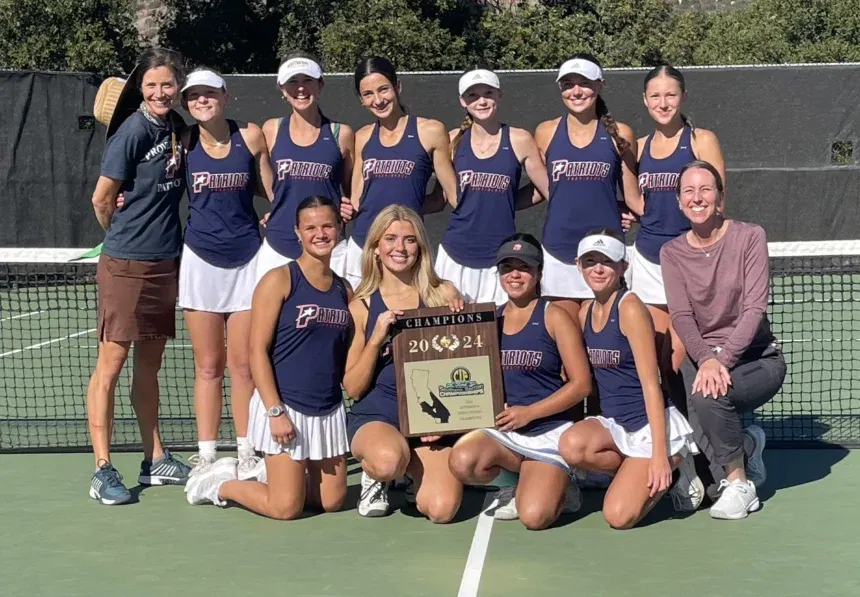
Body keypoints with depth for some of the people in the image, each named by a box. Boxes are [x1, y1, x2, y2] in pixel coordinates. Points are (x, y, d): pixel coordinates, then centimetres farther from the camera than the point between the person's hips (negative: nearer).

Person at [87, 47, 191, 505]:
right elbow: (102, 199, -9)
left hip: (165, 262, 7)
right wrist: (121, 233, 7)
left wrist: (160, 236, 8)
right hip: (126, 264, -7)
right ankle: (102, 470, 2)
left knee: (150, 364, 15)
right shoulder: (133, 130, -14)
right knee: (111, 363, -3)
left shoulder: (177, 127, 6)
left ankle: (155, 461, 23)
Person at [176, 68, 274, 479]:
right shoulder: (182, 143, 1)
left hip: (247, 259, 0)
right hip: (201, 260, 0)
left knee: (243, 364, 3)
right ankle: (206, 456, 12)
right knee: (208, 365, 4)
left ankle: (246, 453, 14)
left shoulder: (250, 136, -1)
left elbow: (273, 191, 7)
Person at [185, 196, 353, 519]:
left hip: (330, 410, 6)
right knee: (286, 508, -7)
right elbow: (258, 350, -12)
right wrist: (275, 411, -17)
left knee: (332, 500, 6)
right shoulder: (279, 280, -7)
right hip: (285, 405, -6)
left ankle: (260, 476, 29)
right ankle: (220, 484, 20)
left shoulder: (344, 289, 11)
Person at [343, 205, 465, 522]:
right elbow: (352, 388, 1)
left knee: (441, 509, -22)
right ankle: (373, 476, 2)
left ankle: (415, 472, 14)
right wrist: (376, 338, -12)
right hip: (375, 416, -1)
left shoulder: (444, 294, 4)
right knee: (388, 459, -37)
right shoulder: (361, 306, 3)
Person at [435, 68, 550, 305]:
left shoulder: (519, 141, -1)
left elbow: (546, 190, 4)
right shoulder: (454, 140, 4)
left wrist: (504, 203, 1)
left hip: (500, 258, -2)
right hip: (456, 256, 2)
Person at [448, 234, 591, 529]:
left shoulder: (553, 316, -1)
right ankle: (541, 475, -1)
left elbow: (581, 383, -6)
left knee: (534, 517, -25)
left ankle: (558, 485, 13)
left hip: (548, 430, -4)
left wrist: (529, 412, -13)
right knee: (462, 462, -30)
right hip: (500, 430, 4)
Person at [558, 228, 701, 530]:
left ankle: (674, 461, 8)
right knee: (572, 445, -28)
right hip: (614, 423, 6)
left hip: (652, 424, -6)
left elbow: (650, 385, -18)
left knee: (618, 516, -18)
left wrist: (659, 454, -23)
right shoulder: (586, 312, 7)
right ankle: (639, 472, -1)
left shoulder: (630, 308, -15)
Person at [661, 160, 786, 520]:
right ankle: (747, 446, 7)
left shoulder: (749, 237, -6)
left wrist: (723, 360, -28)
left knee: (709, 395, -33)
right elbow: (681, 316, -8)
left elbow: (755, 308, -15)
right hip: (702, 357, 3)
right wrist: (706, 359, -28)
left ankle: (737, 480, -10)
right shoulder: (672, 253, 3)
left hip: (756, 357, -3)